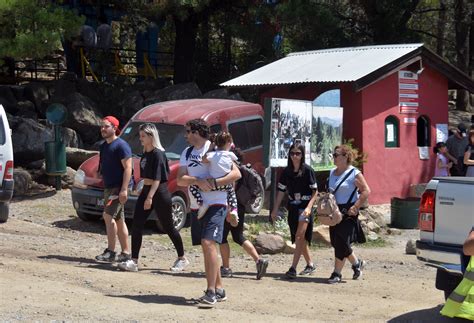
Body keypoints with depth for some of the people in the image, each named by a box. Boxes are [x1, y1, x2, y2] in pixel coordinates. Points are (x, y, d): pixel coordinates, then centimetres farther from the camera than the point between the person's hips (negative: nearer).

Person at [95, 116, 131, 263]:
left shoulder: (121, 145, -12)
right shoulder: (104, 146, 16)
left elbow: (128, 168, -17)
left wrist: (124, 189, -24)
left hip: (118, 188, -9)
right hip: (108, 187, 9)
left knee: (108, 216, -17)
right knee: (118, 220, 10)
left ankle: (110, 251, -13)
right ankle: (126, 252, 14)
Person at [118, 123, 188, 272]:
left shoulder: (158, 154, -15)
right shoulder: (145, 153, 10)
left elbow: (157, 178, -22)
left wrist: (150, 197, -28)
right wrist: (146, 195, 16)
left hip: (159, 193, -8)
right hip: (146, 191, 8)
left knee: (168, 227, 4)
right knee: (136, 226, -2)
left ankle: (182, 259, 20)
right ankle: (134, 261, -1)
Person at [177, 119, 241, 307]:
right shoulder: (187, 153, 11)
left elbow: (236, 174, -12)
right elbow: (180, 180, 2)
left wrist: (214, 182, -23)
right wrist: (198, 181, -17)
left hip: (215, 205, -7)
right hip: (196, 207, 7)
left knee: (208, 243, -19)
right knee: (206, 247, 11)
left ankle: (211, 292, -18)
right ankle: (219, 289, 21)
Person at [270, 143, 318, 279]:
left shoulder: (308, 170, -8)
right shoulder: (286, 172, 6)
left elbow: (315, 191, -8)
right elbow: (281, 191, 10)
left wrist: (309, 207, -20)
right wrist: (275, 209, 7)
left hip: (305, 207, -6)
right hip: (293, 207, 6)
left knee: (300, 236, -15)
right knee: (300, 238, 12)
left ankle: (293, 268, -20)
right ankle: (310, 264, 28)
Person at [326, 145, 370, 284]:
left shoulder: (354, 173, -9)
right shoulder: (332, 173, 13)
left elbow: (366, 191, -12)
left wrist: (355, 207, -17)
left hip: (348, 212, -7)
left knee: (341, 242, -9)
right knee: (336, 242, 8)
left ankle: (337, 273, 0)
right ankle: (356, 263, 28)